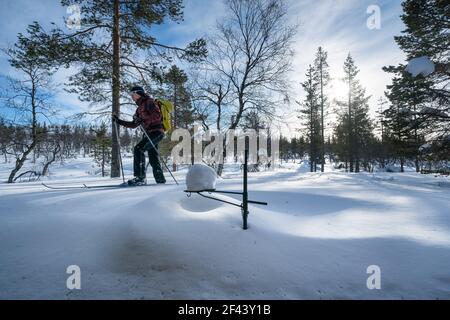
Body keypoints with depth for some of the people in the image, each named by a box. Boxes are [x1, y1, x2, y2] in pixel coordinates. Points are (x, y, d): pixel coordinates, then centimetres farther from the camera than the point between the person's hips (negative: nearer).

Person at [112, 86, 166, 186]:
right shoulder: (140, 108, 23)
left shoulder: (149, 102, -2)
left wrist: (143, 119, -23)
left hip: (156, 131, -9)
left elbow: (157, 116, -16)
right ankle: (160, 179, 16)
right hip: (149, 133, 9)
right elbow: (133, 125, 25)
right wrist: (119, 121, 19)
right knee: (153, 158, 8)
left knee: (138, 149, -19)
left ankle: (140, 177, -18)